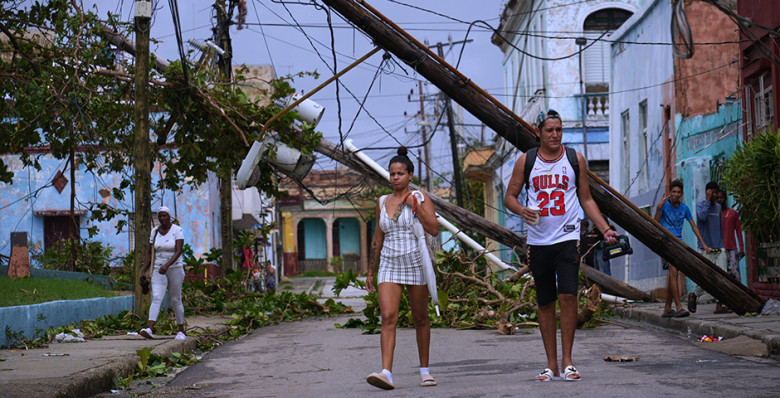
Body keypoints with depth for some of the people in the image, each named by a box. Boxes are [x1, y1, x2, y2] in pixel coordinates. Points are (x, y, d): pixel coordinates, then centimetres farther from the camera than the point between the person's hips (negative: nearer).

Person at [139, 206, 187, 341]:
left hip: (175, 269, -3)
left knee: (176, 301, 5)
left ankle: (181, 331, 21)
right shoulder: (155, 231, 5)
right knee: (156, 298, -16)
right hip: (158, 270, 3)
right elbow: (150, 252, 10)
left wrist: (167, 265, -34)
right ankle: (150, 329, -31)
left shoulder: (178, 230, -9)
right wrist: (144, 270, 1)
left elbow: (178, 252, -19)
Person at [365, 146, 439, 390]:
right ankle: (386, 373, -23)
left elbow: (434, 230, -11)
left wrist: (415, 206, -16)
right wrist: (370, 272, 16)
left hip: (416, 264, -2)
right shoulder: (382, 203, 11)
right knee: (388, 317, -14)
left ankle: (424, 370, 21)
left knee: (420, 319, 7)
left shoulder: (419, 197, 0)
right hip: (389, 266, 2)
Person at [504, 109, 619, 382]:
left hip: (567, 238, -1)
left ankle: (567, 360, -6)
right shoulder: (526, 161, 5)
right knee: (545, 303, 5)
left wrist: (605, 229, 1)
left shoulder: (575, 159, 5)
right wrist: (522, 210, -13)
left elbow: (586, 199, 11)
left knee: (568, 295, -15)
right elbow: (509, 197, 9)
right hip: (538, 242, 1)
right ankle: (552, 365, 12)